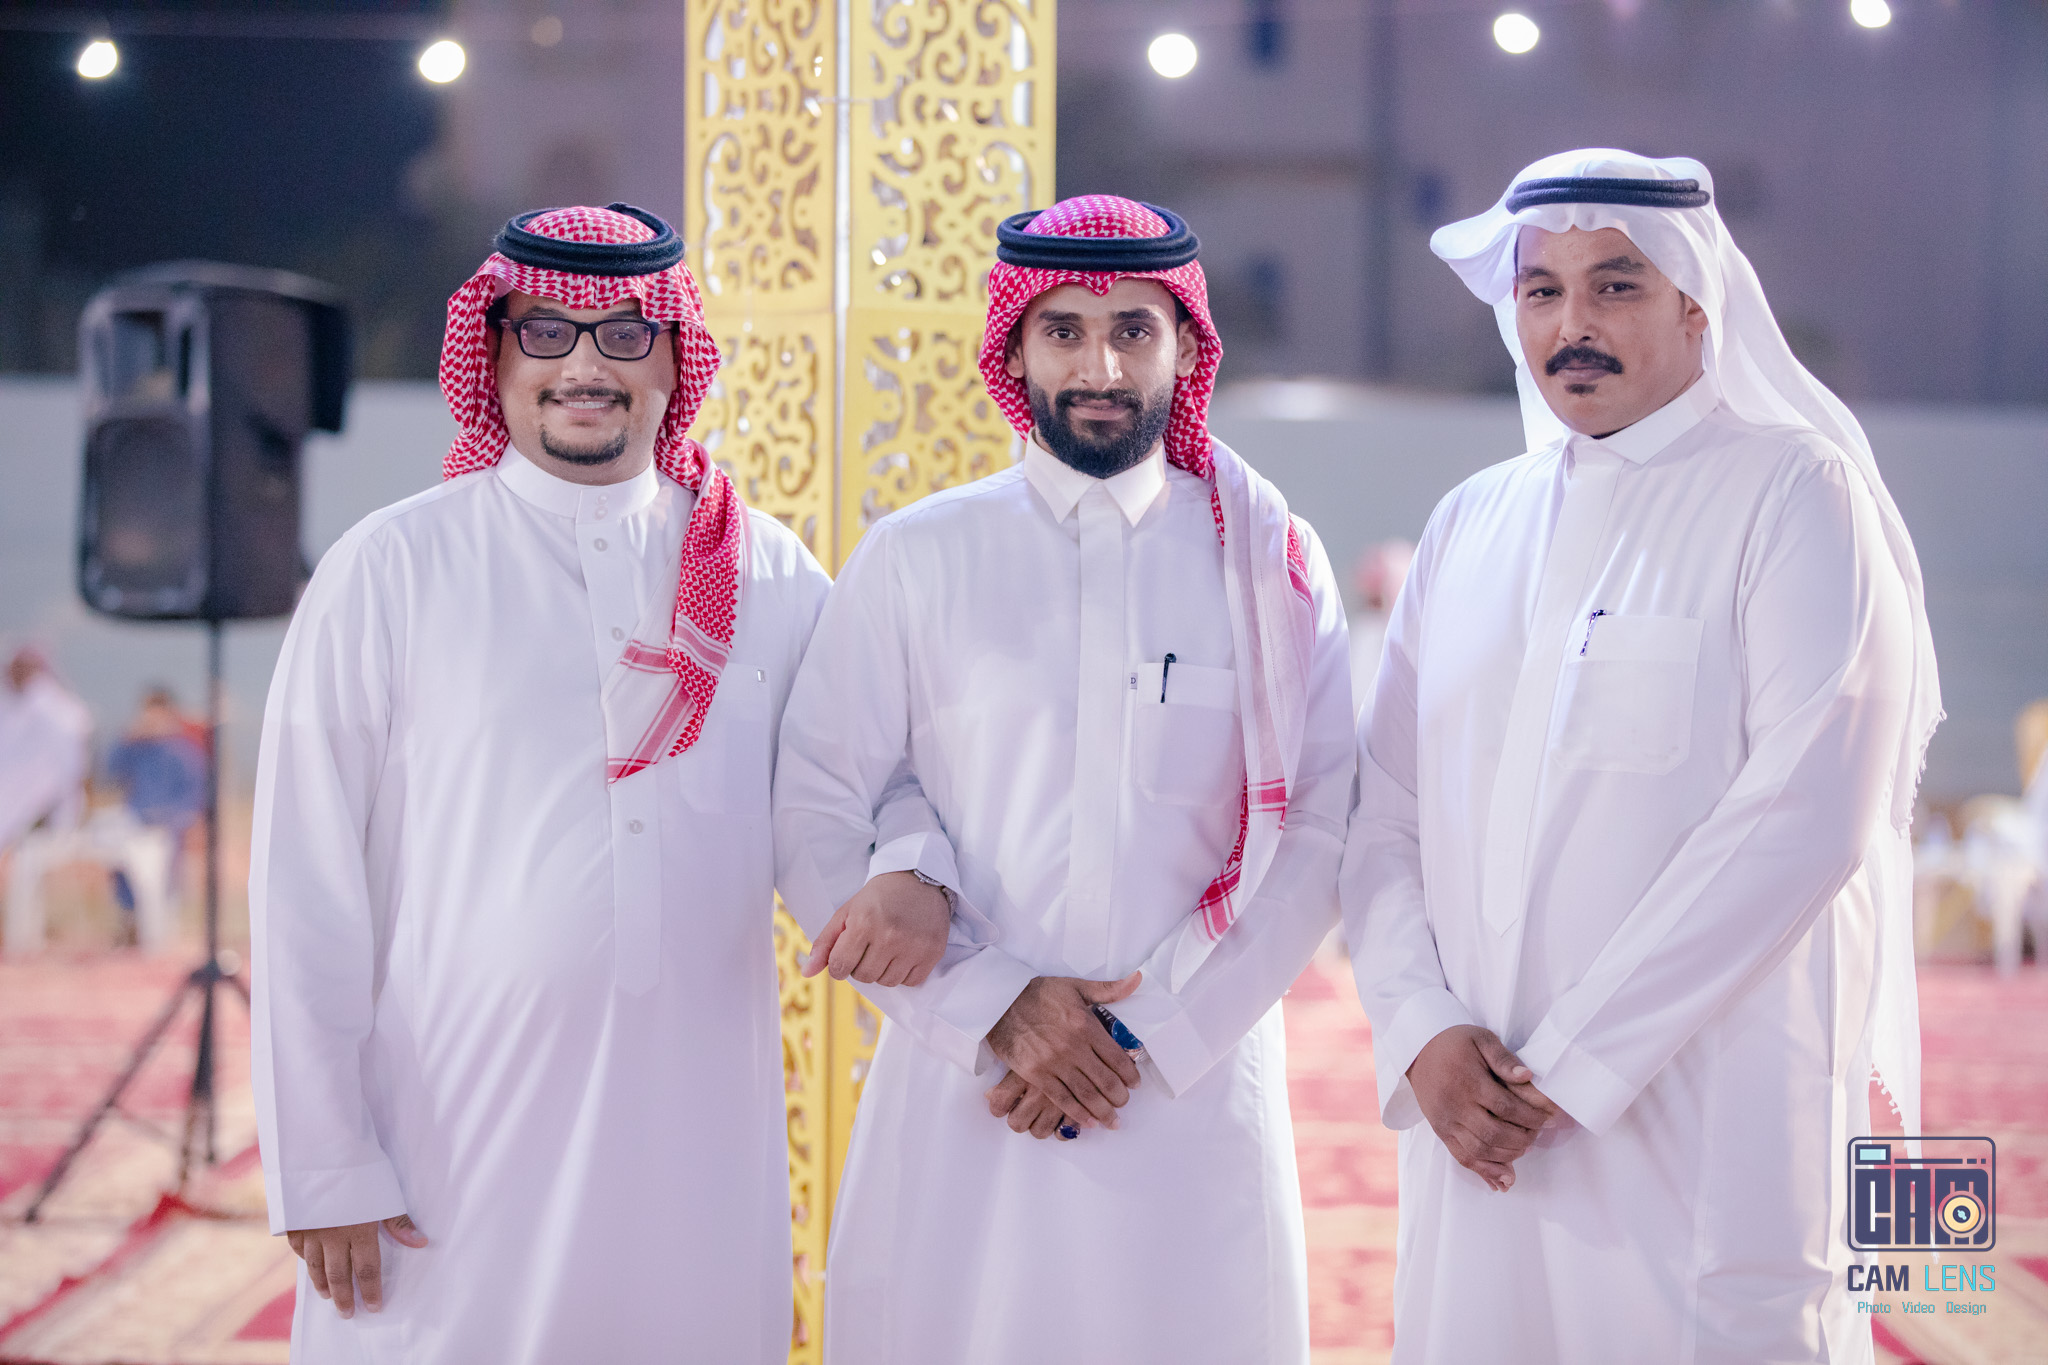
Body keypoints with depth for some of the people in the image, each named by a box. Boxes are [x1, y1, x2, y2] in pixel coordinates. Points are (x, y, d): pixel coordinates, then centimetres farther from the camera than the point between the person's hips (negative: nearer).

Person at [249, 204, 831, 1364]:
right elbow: (307, 885, -1)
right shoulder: (392, 570, 0)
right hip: (455, 1141, -2)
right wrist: (325, 1169, -5)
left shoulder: (771, 576, 8)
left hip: (698, 1139, 2)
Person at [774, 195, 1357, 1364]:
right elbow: (817, 827, 0)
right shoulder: (913, 561, 4)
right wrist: (994, 1007, -9)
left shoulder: (1273, 565, 5)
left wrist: (1146, 1031, -9)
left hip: (1196, 1098, 0)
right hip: (958, 1104, 0)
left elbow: (1315, 837, -1)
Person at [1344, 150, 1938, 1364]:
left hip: (1708, 1131, -4)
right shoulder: (1474, 524, 13)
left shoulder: (1795, 495, -4)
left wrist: (1573, 1062, -14)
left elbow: (1805, 819, -14)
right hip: (1484, 1128, 5)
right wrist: (1423, 1034, -8)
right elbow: (1385, 817, 10)